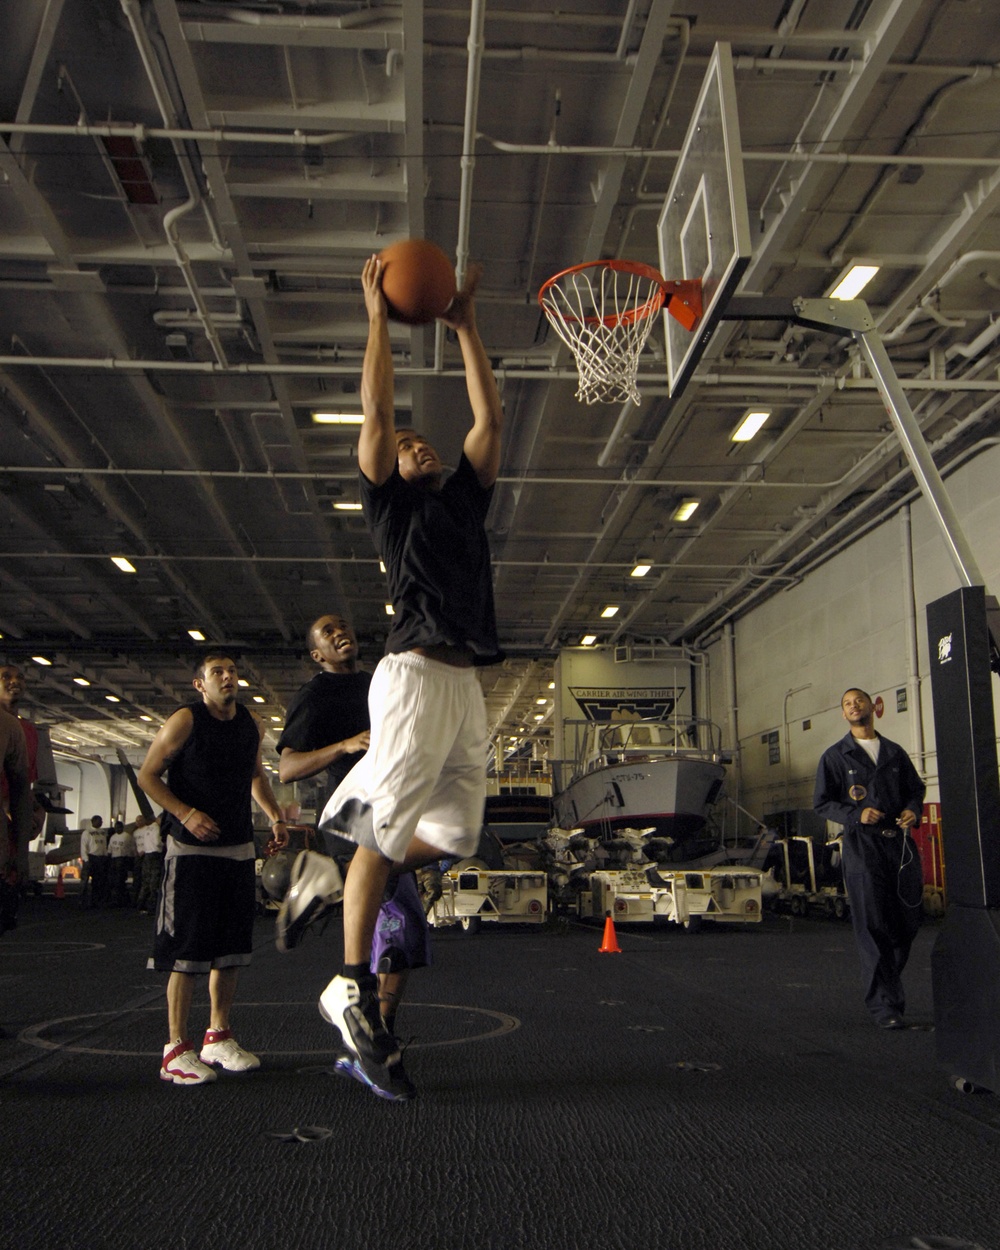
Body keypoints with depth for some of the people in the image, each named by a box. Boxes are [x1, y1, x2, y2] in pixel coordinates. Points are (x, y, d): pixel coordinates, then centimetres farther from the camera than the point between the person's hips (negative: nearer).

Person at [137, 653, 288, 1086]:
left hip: (239, 848, 6)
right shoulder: (185, 722, -8)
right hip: (191, 848, -6)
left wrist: (275, 816, 11)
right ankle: (176, 1050, 4)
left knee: (232, 948, 10)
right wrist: (185, 812, -20)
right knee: (187, 950, -5)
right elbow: (148, 775, -7)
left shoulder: (252, 725, 9)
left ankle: (218, 1038, 23)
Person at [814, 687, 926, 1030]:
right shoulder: (835, 757, 5)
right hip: (862, 846, -4)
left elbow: (916, 787, 21)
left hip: (900, 843, 4)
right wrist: (856, 814, -13)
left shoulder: (895, 753, 15)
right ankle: (883, 1004, -4)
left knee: (907, 921, 6)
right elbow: (822, 803, 3)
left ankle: (888, 983, 29)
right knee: (873, 927, -7)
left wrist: (913, 810, -1)